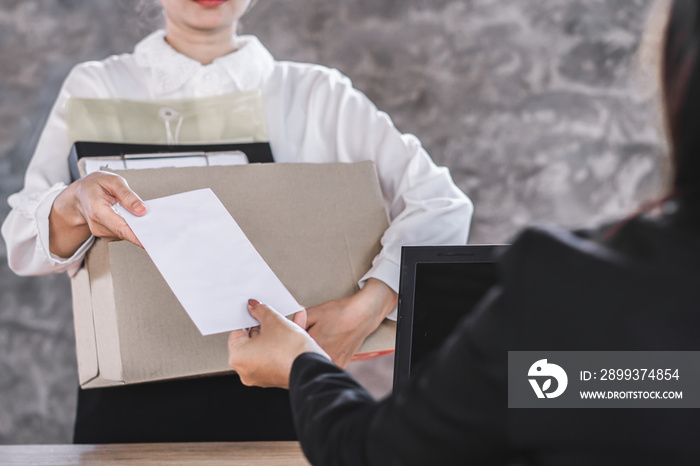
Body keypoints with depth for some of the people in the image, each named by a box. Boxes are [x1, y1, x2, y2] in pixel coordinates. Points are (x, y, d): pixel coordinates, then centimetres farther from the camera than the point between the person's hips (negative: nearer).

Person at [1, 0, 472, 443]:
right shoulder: (97, 87, 14)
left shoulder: (318, 95, 13)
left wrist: (366, 309, -14)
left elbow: (443, 205, 4)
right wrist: (75, 205, -22)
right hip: (136, 398, -1)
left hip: (280, 399, 1)